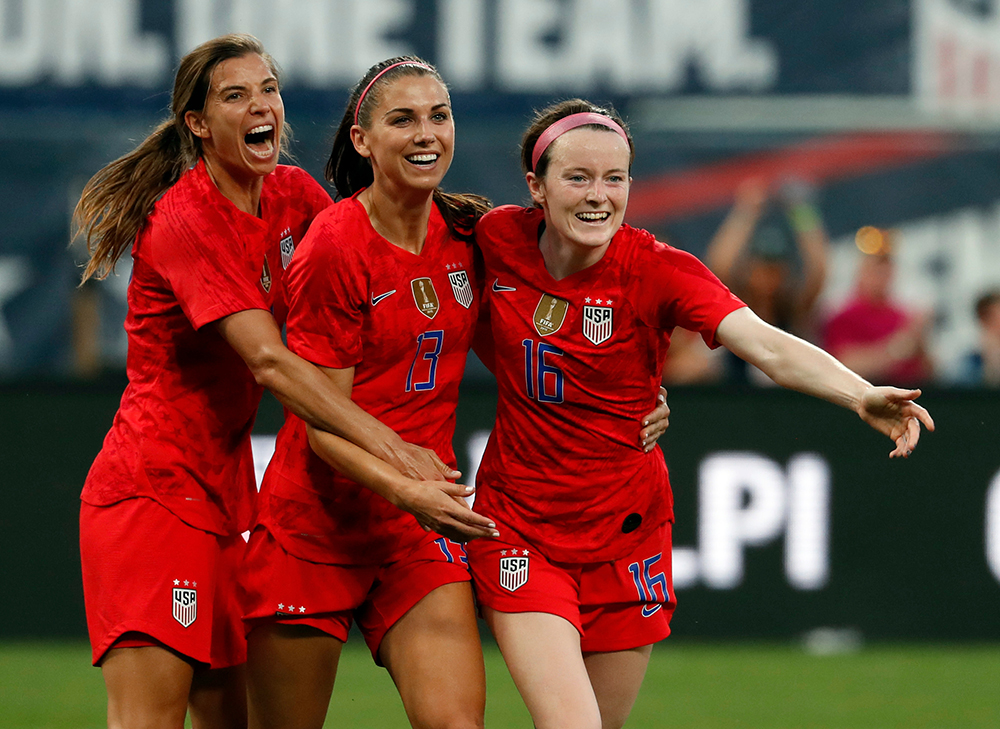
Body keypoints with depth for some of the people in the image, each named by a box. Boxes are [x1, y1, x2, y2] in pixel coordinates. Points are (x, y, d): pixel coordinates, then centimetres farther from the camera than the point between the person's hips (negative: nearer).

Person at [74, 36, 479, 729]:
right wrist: (388, 446, -34)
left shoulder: (294, 197, 8)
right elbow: (268, 360, -26)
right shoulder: (186, 221, -16)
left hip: (224, 492, 8)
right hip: (151, 492, -8)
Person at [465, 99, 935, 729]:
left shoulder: (656, 271, -15)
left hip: (625, 530, 1)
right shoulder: (498, 239, -8)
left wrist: (862, 395, -47)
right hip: (519, 528, 0)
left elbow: (768, 347, -31)